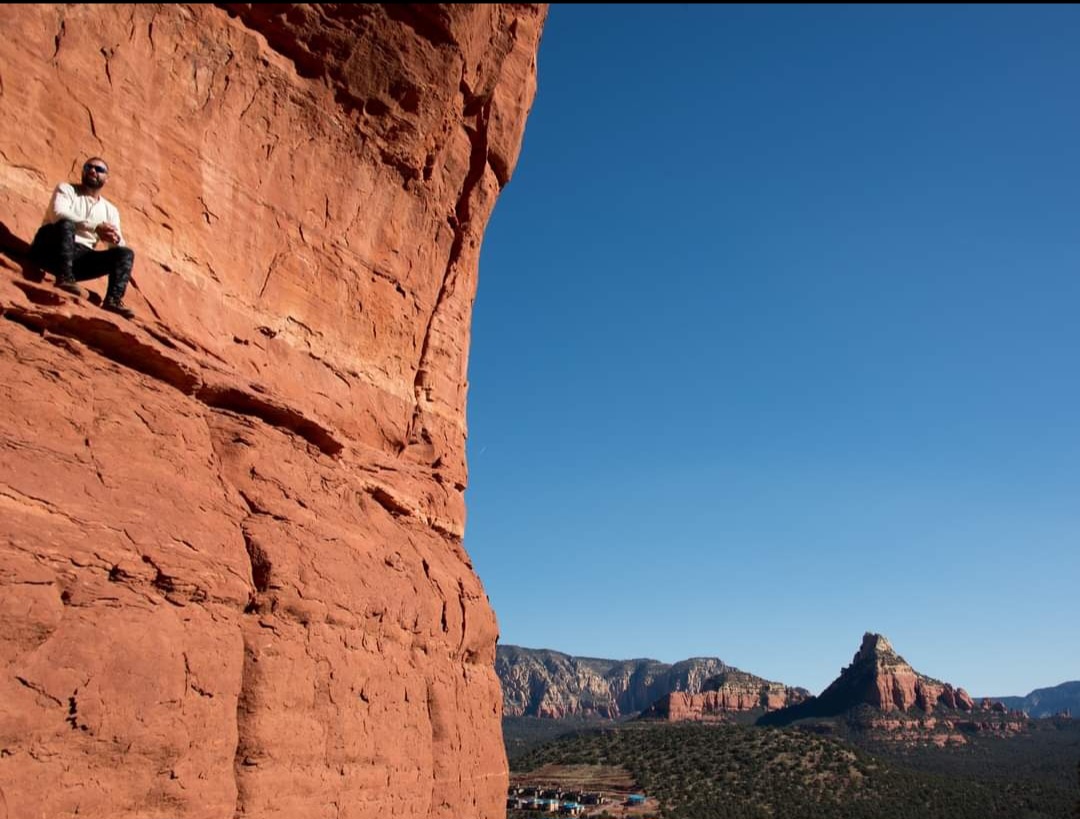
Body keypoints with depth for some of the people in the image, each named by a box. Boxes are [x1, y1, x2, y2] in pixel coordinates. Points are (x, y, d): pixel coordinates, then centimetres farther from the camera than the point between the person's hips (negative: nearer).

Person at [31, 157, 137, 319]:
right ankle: (65, 278, -43)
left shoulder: (110, 209, 18)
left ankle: (113, 300, -34)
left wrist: (115, 239, -19)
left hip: (80, 258, 4)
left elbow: (118, 248, 7)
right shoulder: (66, 189, 8)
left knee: (126, 253, -13)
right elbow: (58, 213, -15)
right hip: (50, 250, -4)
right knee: (67, 223, -32)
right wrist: (95, 226, -23)